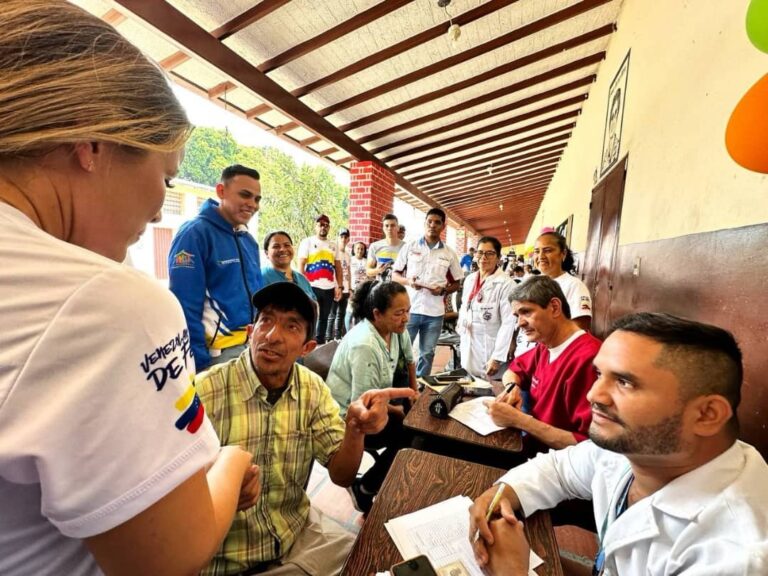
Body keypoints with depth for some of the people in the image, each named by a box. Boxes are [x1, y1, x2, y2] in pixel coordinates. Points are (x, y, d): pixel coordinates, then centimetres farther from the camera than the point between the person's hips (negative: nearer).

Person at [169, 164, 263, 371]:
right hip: (218, 352, -7)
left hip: (254, 346, 7)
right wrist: (199, 361, -16)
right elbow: (185, 308, -15)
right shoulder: (194, 233, -12)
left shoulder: (248, 240, 8)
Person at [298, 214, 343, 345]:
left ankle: (320, 343, 21)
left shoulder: (333, 245, 14)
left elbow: (338, 268, 13)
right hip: (312, 287, -4)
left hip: (329, 288, 4)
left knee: (324, 318, 11)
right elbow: (301, 266, -3)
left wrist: (339, 286, 3)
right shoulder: (307, 242, 2)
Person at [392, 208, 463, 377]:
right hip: (409, 309, -1)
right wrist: (408, 281, -14)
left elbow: (456, 283, 10)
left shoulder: (449, 254, 5)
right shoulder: (409, 247, 3)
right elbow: (395, 274, 6)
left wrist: (443, 290, -10)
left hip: (434, 313, 1)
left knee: (427, 354, 11)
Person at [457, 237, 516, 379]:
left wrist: (497, 358, -19)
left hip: (490, 348, -6)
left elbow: (508, 323, -16)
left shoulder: (506, 284, -13)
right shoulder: (469, 279, 7)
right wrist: (461, 324, 0)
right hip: (468, 346, 6)